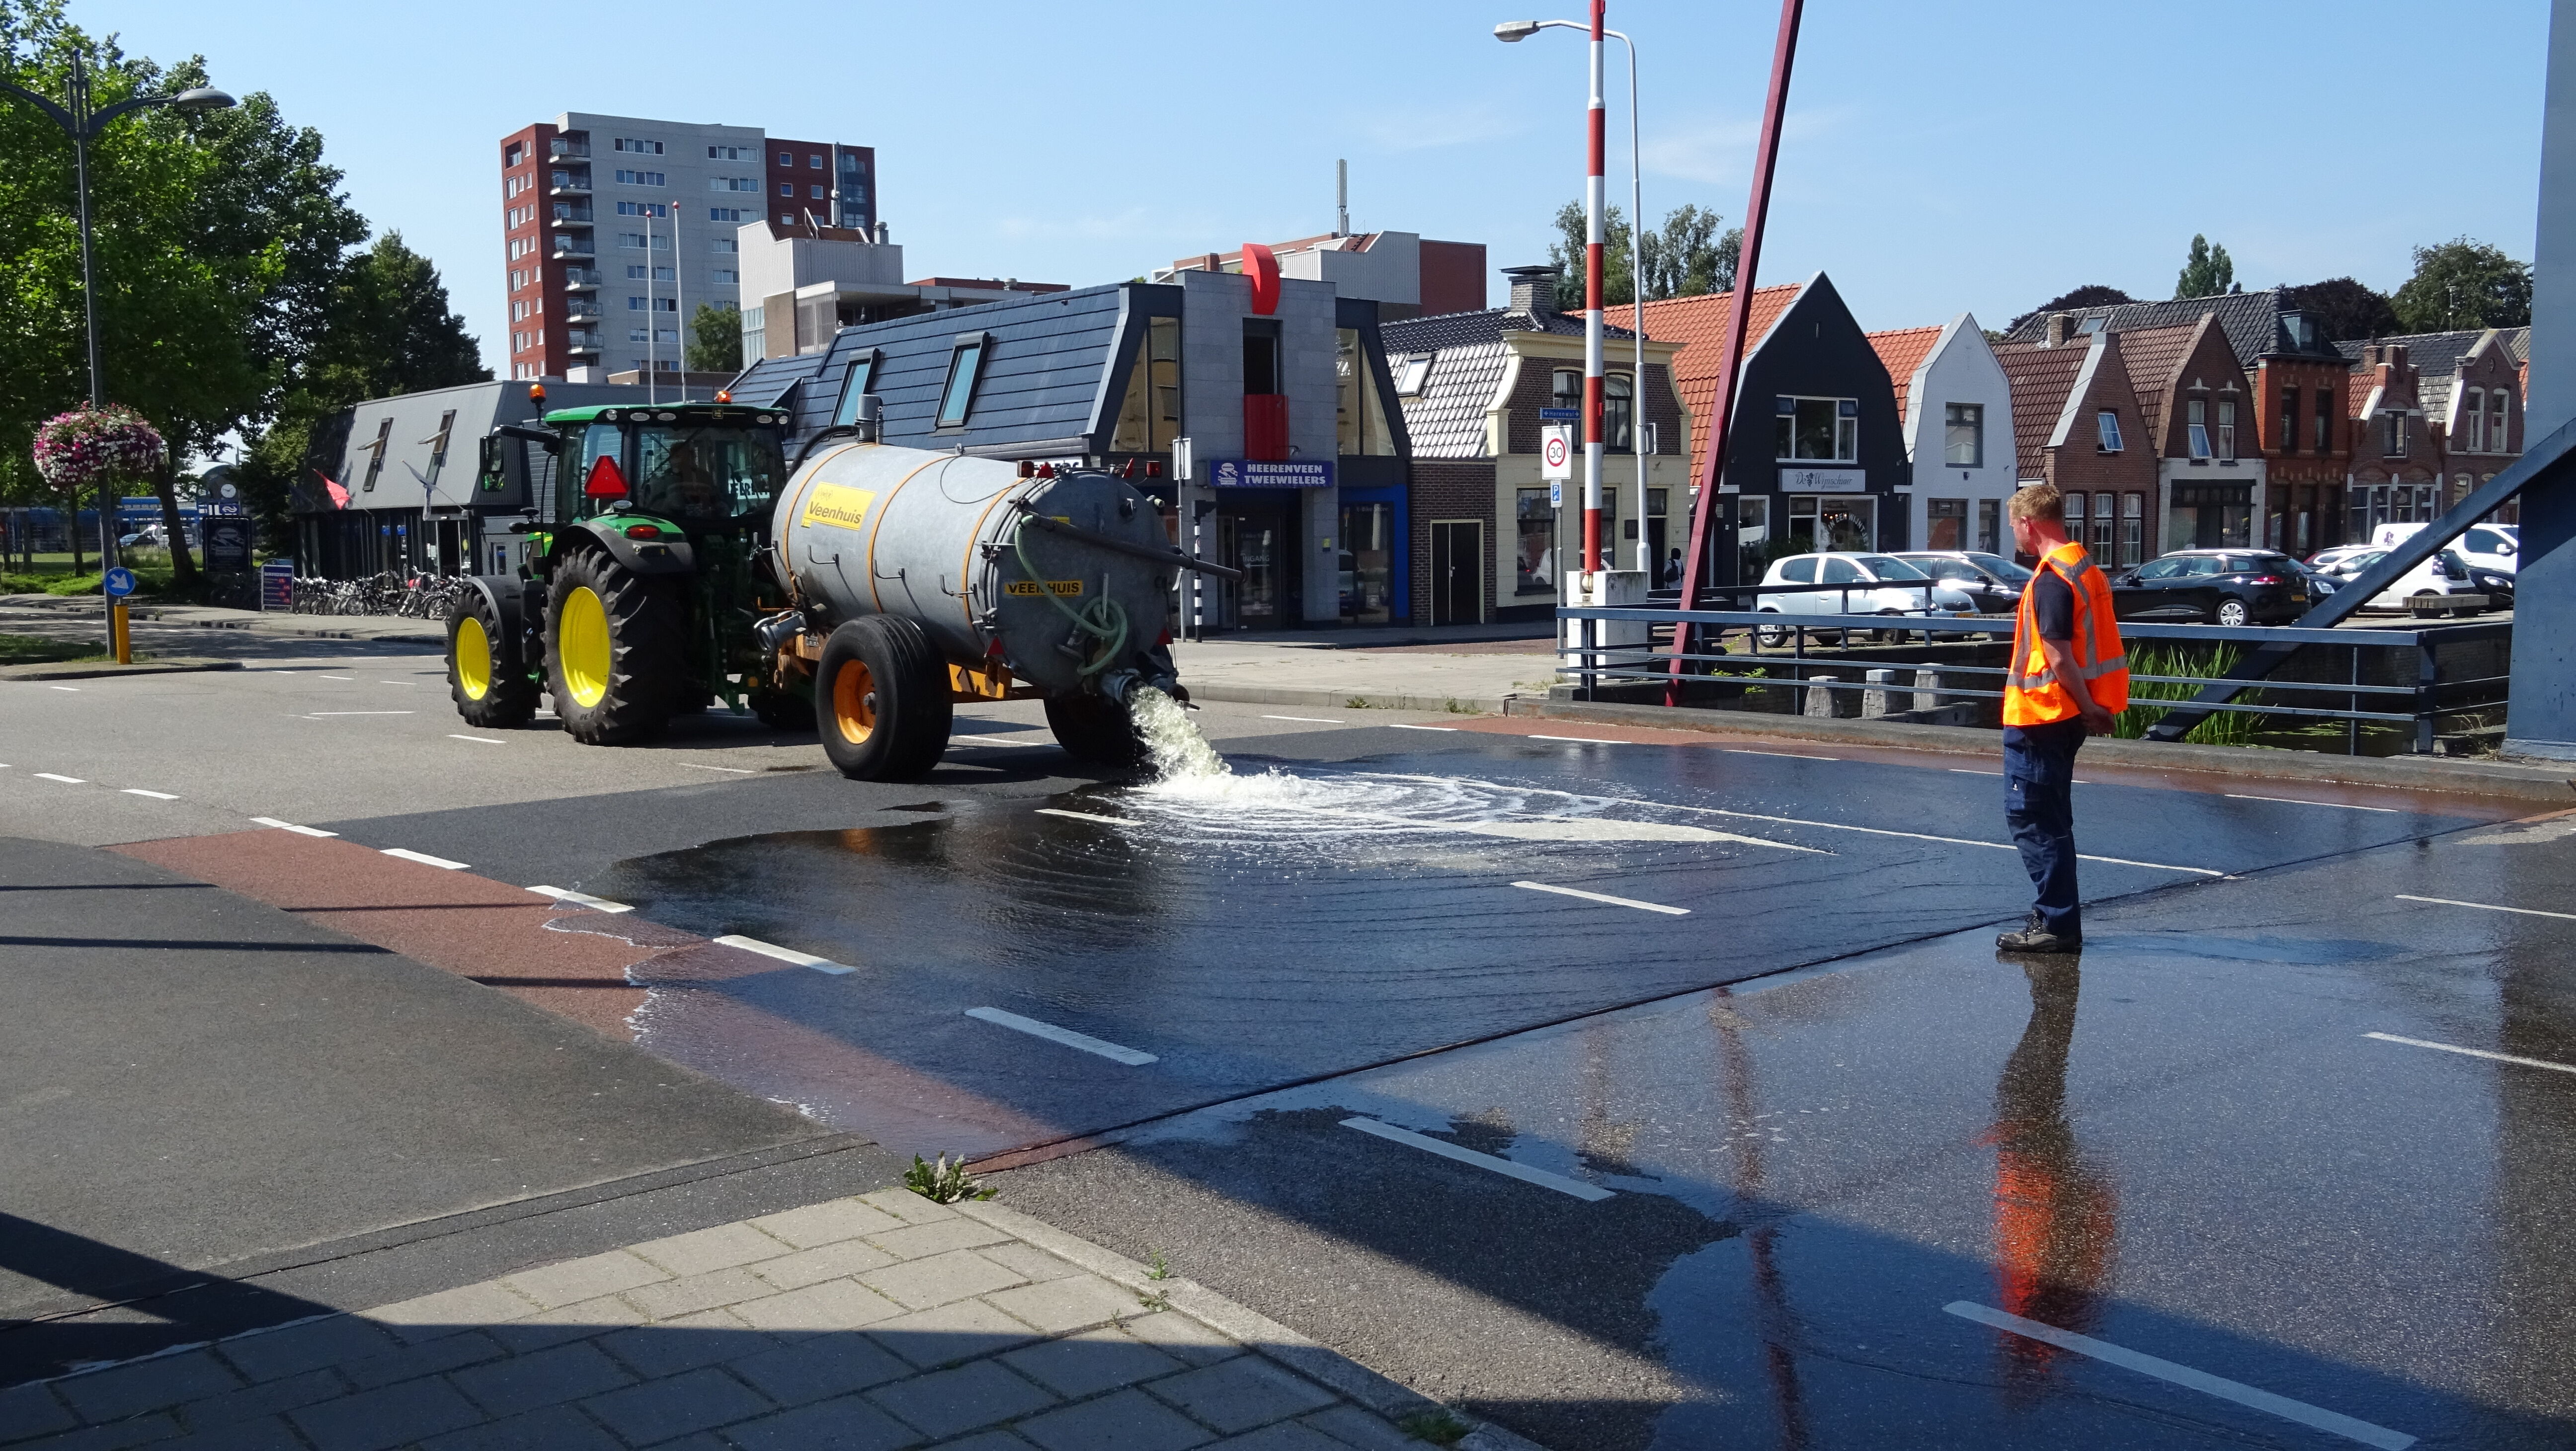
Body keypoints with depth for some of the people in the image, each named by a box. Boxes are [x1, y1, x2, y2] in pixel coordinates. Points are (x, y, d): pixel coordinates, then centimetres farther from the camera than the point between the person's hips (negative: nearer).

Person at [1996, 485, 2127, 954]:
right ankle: (2057, 915, 24)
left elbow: (2058, 657, -21)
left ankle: (2057, 924, -1)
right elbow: (2090, 645, 14)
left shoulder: (2051, 579, -19)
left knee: (2030, 818, -3)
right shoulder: (2086, 569, 12)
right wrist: (2094, 707, 10)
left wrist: (2089, 708, -11)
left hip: (2038, 716, -10)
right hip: (2065, 716, 10)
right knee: (2050, 818, 17)